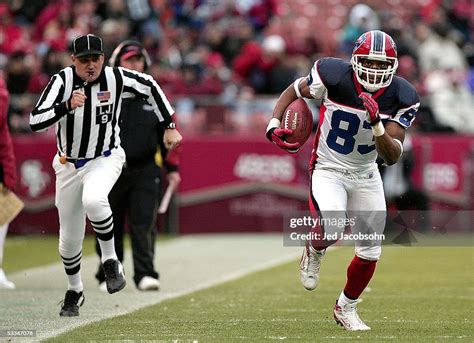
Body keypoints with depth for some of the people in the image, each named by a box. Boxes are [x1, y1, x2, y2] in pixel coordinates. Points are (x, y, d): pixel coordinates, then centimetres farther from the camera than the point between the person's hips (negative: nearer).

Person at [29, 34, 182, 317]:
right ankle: (75, 291, 34)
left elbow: (150, 86, 5)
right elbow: (35, 123, -26)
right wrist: (67, 106, -40)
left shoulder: (115, 78, -14)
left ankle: (111, 261, -14)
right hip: (70, 165, 2)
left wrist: (170, 126, 6)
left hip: (105, 159, -1)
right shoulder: (62, 81, -17)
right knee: (70, 238, 8)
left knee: (93, 200, -35)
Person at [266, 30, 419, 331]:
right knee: (333, 229, -30)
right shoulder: (333, 76, -22)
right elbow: (294, 91, -1)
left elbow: (392, 157, -18)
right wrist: (274, 124, -15)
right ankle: (314, 251, 8)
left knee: (370, 249, 6)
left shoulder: (400, 98, -15)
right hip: (328, 170, -4)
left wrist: (377, 124, -34)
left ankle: (346, 308, 32)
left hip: (365, 175, 4)